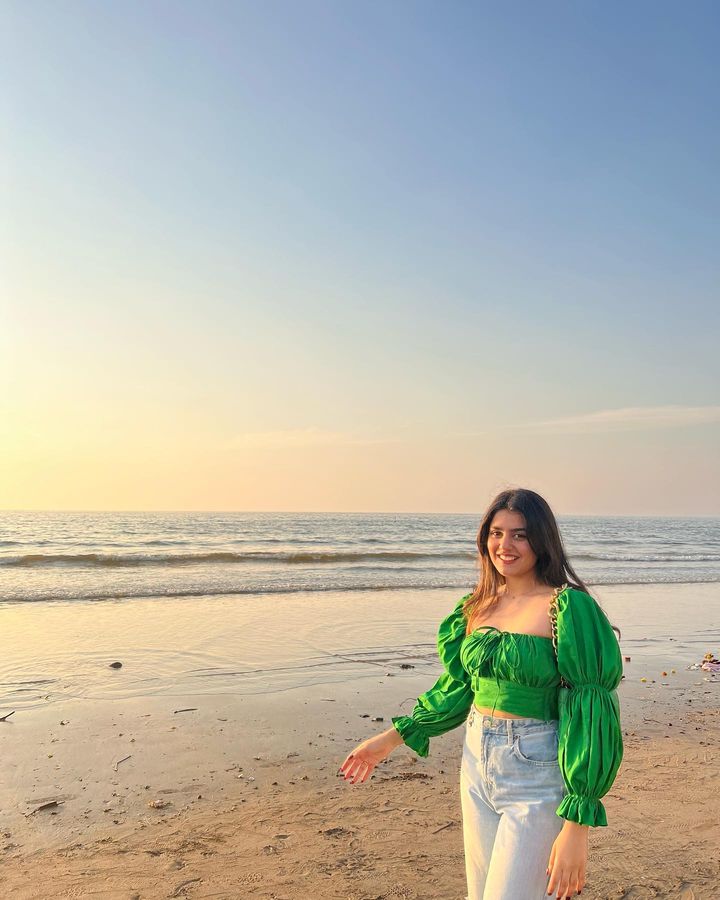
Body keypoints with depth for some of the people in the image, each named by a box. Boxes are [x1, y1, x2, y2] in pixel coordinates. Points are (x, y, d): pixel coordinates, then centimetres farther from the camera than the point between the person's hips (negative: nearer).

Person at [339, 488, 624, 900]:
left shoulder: (568, 607, -15)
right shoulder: (478, 606, 4)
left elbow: (591, 713, -17)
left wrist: (577, 826, -19)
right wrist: (394, 737, 14)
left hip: (538, 775, -6)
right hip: (478, 764, 6)